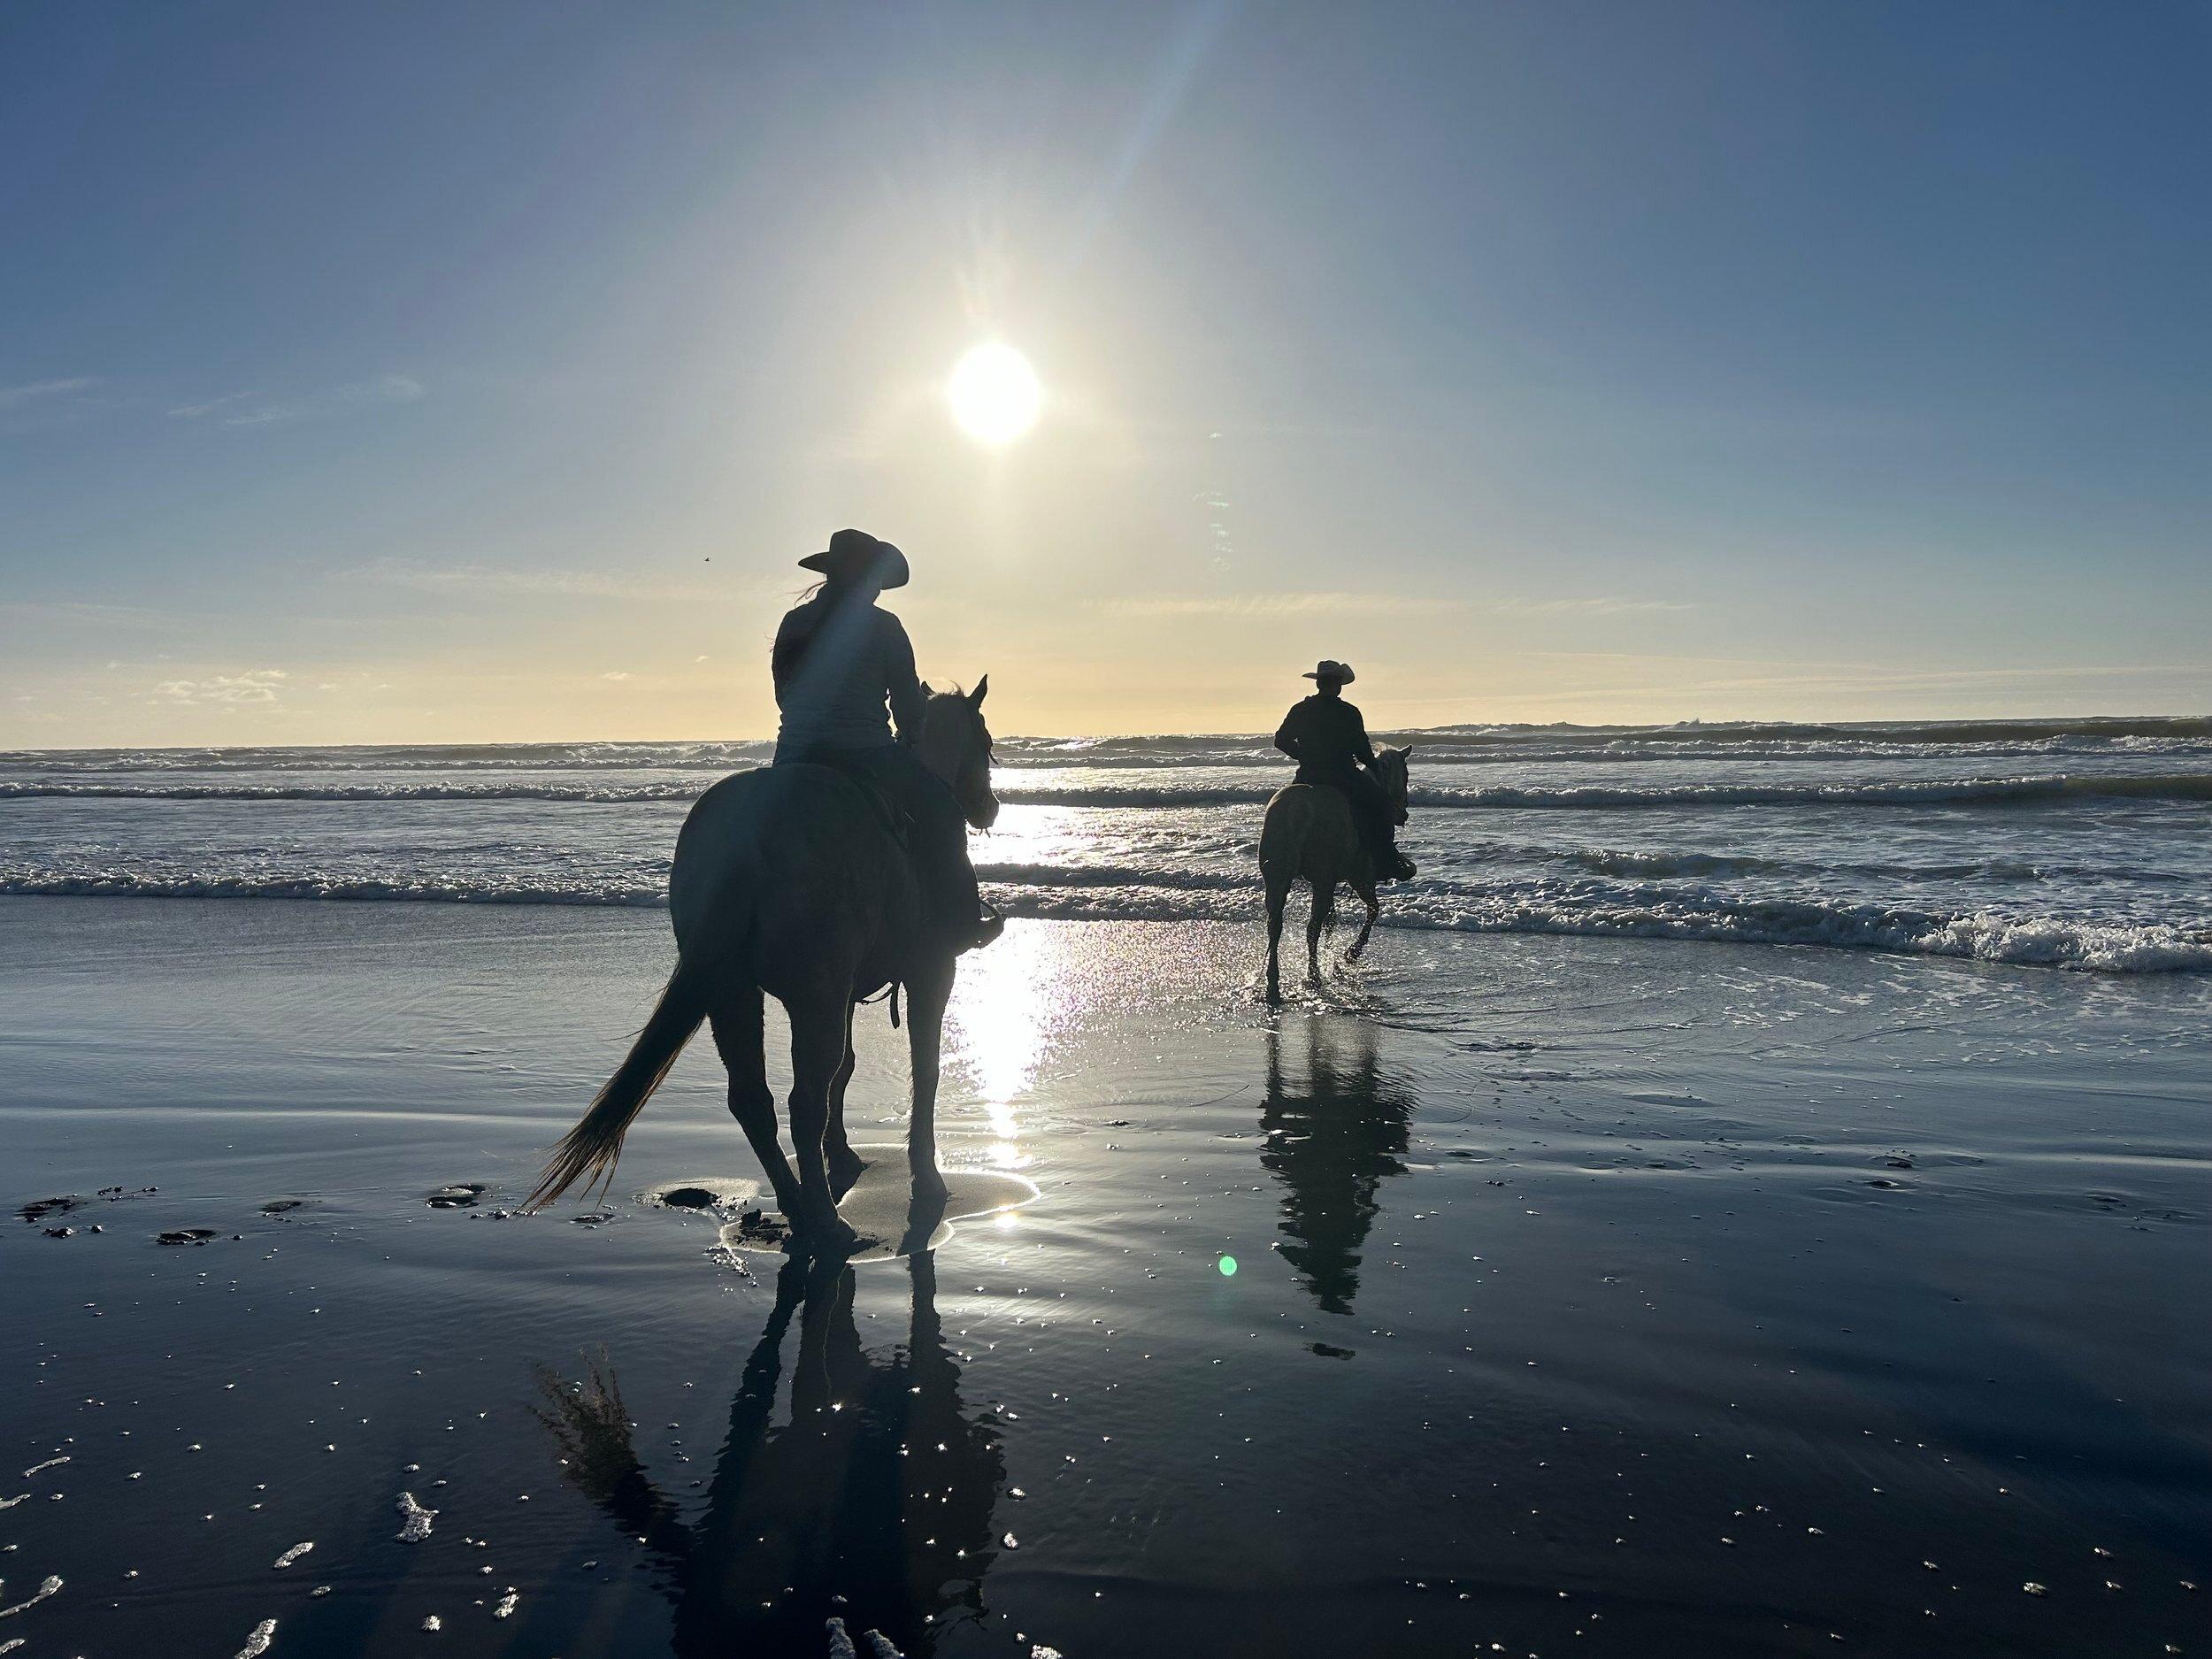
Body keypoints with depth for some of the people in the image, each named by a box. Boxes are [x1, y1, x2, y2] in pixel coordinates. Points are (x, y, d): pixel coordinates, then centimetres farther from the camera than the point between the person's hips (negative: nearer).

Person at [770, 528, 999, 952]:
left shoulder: (793, 623, 8)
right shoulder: (883, 626, -5)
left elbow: (784, 696, 14)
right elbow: (908, 703, -2)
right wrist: (910, 744, 16)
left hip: (793, 761, 5)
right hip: (866, 756, -5)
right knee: (939, 811, 14)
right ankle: (956, 926, 15)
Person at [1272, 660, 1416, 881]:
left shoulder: (1299, 710, 4)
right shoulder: (1349, 713, -7)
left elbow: (1281, 740, 9)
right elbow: (1362, 749, -4)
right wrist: (1374, 766, 15)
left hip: (1307, 776, 4)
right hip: (1343, 776, -4)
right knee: (1379, 805, 8)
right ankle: (1386, 864, 2)